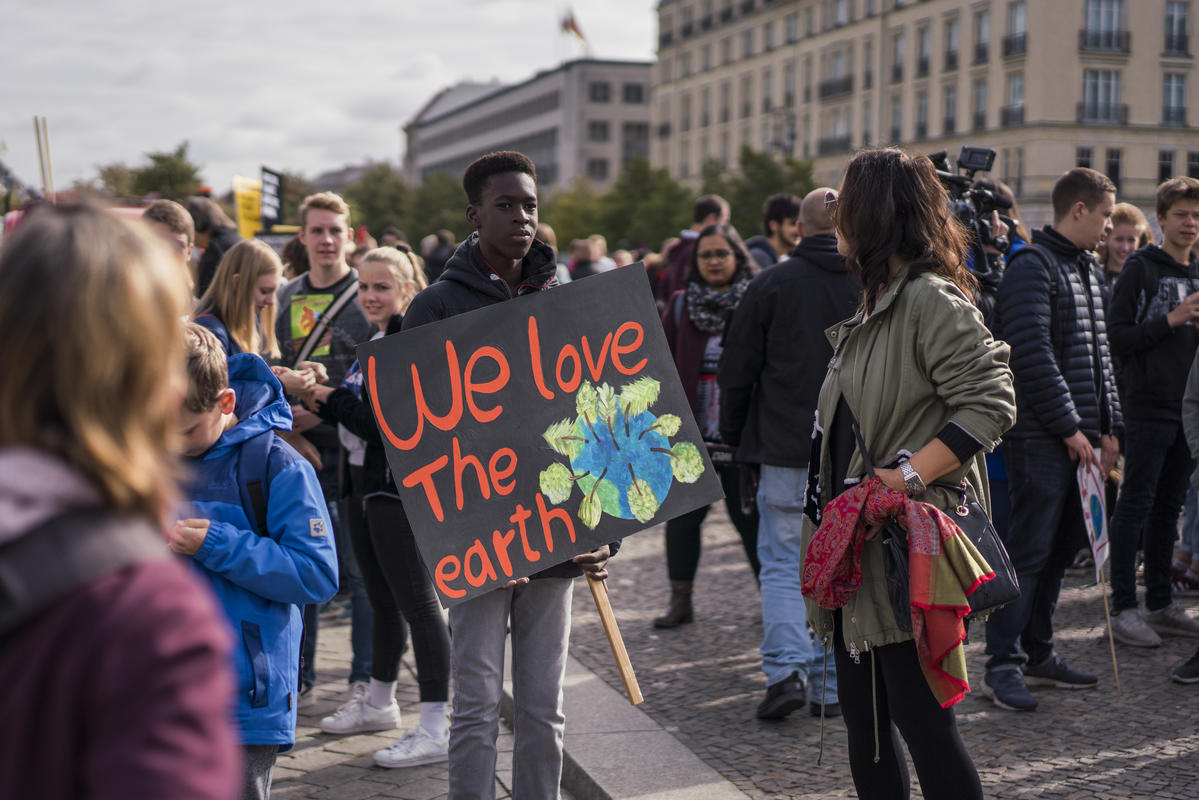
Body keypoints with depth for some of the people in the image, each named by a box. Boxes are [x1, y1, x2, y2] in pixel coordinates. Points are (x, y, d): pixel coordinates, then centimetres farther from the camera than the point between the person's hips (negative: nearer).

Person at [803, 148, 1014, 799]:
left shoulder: (932, 300, -13)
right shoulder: (869, 307, 16)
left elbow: (990, 405, -20)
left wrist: (909, 475, -24)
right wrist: (832, 510, 16)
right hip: (857, 544, 9)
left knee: (918, 716, -4)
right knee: (861, 711, 13)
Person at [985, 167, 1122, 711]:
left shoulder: (1090, 271, 18)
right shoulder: (1033, 266, -11)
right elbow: (1032, 355, -19)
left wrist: (1108, 426, 14)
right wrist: (1070, 427, -18)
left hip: (1080, 436, 9)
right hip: (1040, 438, -9)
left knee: (1061, 546, 13)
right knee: (1030, 548, -8)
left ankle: (1038, 653, 23)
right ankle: (1003, 665, -2)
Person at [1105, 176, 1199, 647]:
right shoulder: (1141, 269, -5)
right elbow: (1118, 338, -11)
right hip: (1148, 408, -7)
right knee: (1136, 506, -4)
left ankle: (1161, 604, 18)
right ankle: (1123, 608, 1)